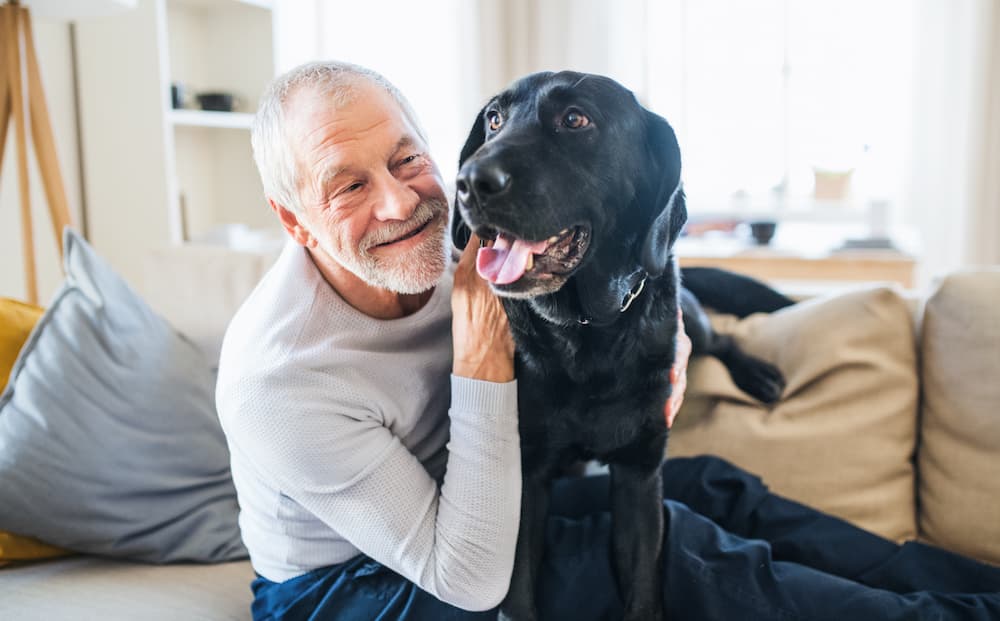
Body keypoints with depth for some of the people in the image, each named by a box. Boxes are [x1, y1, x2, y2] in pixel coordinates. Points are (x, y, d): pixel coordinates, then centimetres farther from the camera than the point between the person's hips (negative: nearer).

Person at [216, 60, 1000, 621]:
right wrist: (484, 362, -35)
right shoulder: (281, 375, -33)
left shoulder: (454, 238, -16)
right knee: (667, 544, -22)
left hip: (443, 504, 6)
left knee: (709, 486, -6)